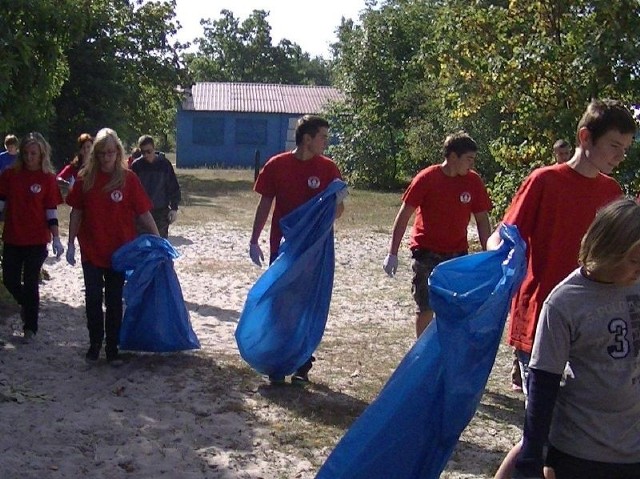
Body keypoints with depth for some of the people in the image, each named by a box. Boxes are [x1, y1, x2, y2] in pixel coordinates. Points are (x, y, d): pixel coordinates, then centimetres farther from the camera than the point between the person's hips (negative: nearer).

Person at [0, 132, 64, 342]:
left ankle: (30, 327, 19)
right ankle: (27, 304, 39)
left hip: (37, 240, -3)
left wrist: (56, 239, -8)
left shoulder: (48, 178, -5)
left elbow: (51, 211, -3)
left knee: (31, 283, 4)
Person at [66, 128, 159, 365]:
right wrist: (71, 244, 2)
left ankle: (112, 348, 18)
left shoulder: (128, 179, -7)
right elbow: (76, 213, 3)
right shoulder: (85, 178, -2)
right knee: (93, 299, 8)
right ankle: (94, 344, 23)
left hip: (119, 251, -1)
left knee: (114, 301, 8)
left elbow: (143, 213, -6)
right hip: (91, 250, 1)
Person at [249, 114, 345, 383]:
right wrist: (254, 240, 0)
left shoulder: (328, 168, -1)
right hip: (282, 247, 0)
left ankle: (302, 366, 16)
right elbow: (265, 205, 3)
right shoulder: (276, 165, -2)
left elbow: (338, 208, 2)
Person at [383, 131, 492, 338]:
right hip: (427, 253, -3)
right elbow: (404, 215, -8)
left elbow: (482, 220, 7)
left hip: (458, 254, 3)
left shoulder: (474, 182, -1)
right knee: (426, 308, 0)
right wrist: (392, 253, -11)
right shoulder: (427, 178, -10)